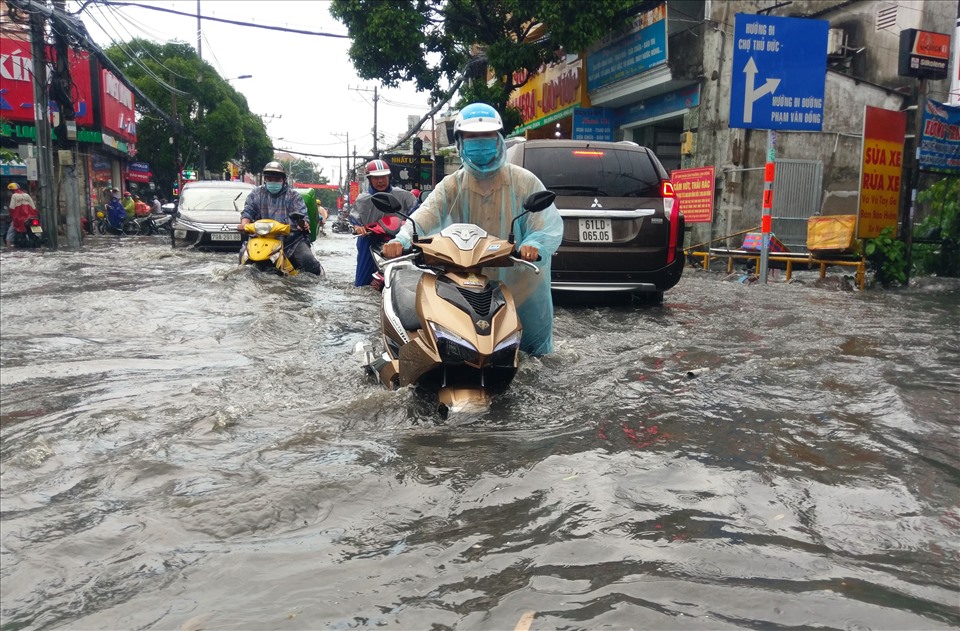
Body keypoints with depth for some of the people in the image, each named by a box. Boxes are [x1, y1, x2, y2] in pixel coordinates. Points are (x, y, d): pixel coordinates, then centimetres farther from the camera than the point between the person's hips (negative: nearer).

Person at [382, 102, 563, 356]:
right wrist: (402, 239, -38)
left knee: (538, 355, 17)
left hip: (524, 287, 0)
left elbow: (550, 223, -15)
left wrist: (535, 245, -38)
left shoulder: (524, 181, -4)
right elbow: (425, 215, -17)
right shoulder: (452, 186, 0)